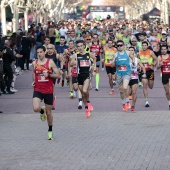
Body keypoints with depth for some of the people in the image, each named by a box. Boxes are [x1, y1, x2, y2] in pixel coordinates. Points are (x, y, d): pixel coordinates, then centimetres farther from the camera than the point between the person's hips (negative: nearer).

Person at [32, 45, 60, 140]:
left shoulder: (50, 62, -7)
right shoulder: (34, 63, 3)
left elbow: (58, 75, -5)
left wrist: (48, 75, -20)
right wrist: (34, 81, 5)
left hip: (48, 90, -2)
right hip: (38, 90, 2)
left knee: (49, 112, 8)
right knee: (36, 108, -22)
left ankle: (50, 131, 27)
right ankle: (42, 111, 16)